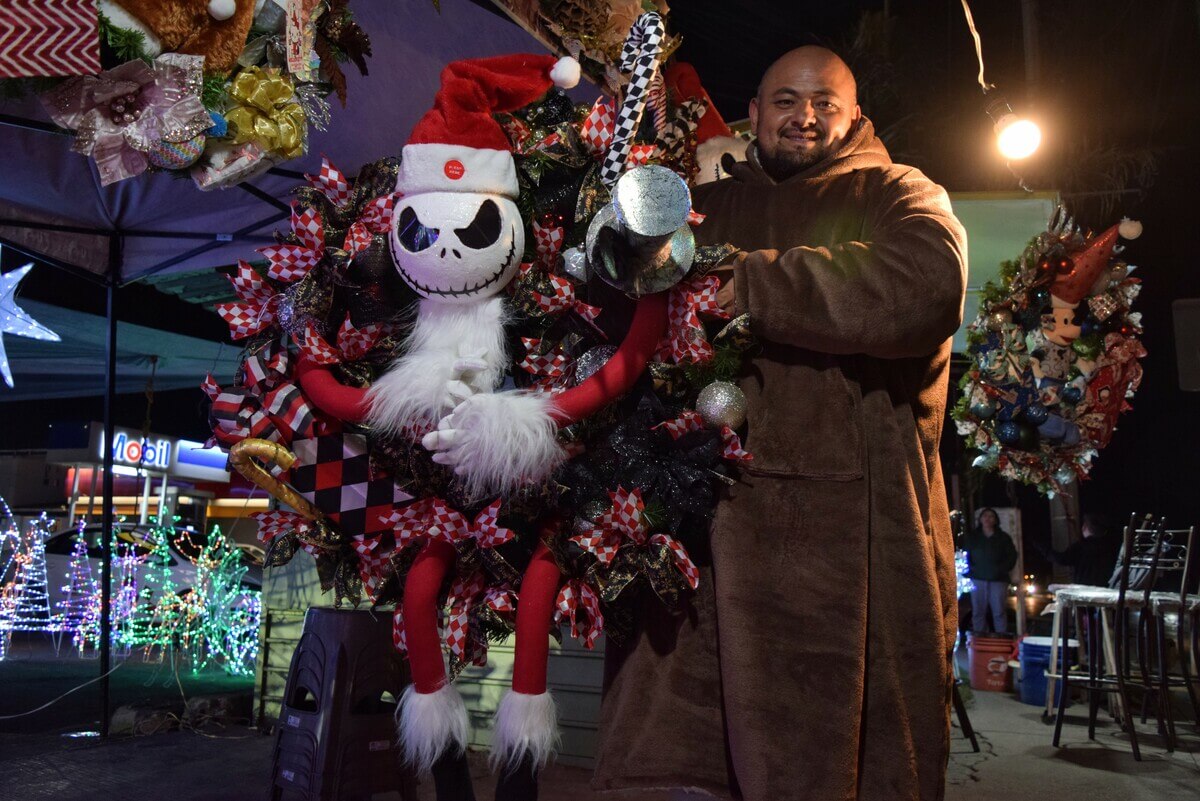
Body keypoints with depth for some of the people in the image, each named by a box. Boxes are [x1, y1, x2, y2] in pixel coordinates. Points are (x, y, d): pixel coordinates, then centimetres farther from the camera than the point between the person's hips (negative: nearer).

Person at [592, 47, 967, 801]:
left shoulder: (899, 195, 13)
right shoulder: (707, 208, 24)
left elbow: (926, 287, -10)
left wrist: (736, 284, -11)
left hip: (851, 528, -2)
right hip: (698, 518, 3)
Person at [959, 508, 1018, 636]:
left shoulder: (1003, 538, 11)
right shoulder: (971, 537, 12)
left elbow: (1012, 556, 7)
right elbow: (964, 555, 11)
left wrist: (1001, 569, -5)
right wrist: (970, 569, -5)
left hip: (998, 580, -1)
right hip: (977, 579, 1)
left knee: (999, 611, -4)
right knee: (978, 611, -1)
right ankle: (978, 637, 3)